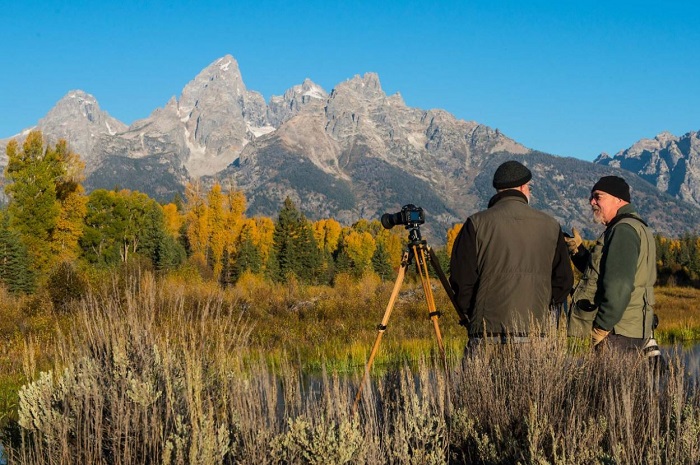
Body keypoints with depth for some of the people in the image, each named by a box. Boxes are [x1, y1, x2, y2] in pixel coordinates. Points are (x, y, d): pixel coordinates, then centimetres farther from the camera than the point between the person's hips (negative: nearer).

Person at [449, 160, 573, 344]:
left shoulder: (477, 224, 0)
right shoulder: (550, 226, 9)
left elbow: (461, 278, 0)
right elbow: (563, 279, 14)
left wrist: (470, 314, 16)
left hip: (488, 331, -2)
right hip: (535, 330, 2)